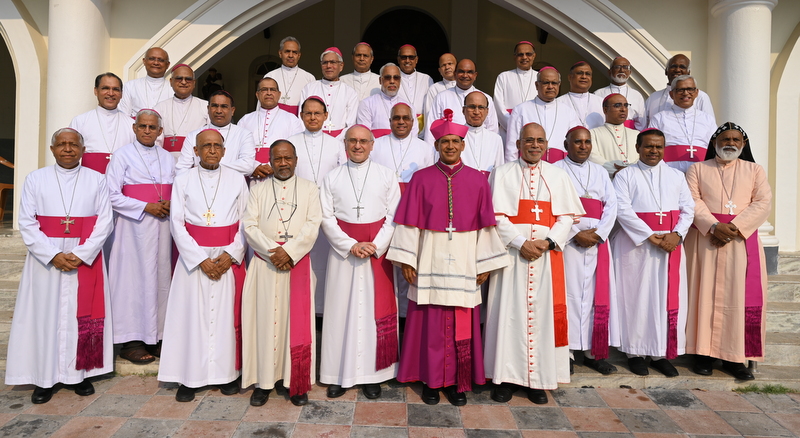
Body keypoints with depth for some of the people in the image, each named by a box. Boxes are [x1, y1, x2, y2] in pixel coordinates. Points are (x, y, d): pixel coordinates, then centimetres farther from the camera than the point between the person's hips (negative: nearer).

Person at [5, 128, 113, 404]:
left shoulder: (96, 180, 4)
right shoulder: (35, 179, 4)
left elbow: (105, 221, -3)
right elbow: (26, 223, -1)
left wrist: (80, 255, -13)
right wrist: (53, 255, -13)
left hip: (86, 259, 0)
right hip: (46, 259, 0)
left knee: (83, 314, 4)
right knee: (45, 315, 3)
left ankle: (80, 373, 15)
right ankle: (45, 378, 13)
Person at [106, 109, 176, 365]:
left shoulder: (167, 158, 13)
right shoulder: (123, 155, -1)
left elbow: (176, 191, 18)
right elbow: (112, 195, -7)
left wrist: (170, 204, -4)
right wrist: (146, 206, -14)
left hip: (161, 226, 5)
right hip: (134, 227, -4)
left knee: (160, 277, 5)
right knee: (133, 278, -3)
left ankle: (156, 336, 13)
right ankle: (131, 341, 5)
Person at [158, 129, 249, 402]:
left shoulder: (236, 180, 4)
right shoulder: (183, 180, 3)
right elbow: (177, 223, -1)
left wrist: (230, 255, -11)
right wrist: (201, 258, -11)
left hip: (229, 258, 0)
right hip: (194, 257, 0)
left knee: (228, 313, 3)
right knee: (191, 314, 1)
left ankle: (228, 373, 14)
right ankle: (189, 378, 12)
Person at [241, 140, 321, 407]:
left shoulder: (309, 189, 8)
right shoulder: (258, 190, 11)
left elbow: (312, 225, -3)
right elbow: (249, 226, 0)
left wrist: (289, 251, -15)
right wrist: (272, 252, -13)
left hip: (298, 263, -1)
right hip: (264, 264, 1)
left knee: (297, 322, 1)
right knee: (265, 320, 2)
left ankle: (297, 383, 10)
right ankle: (264, 381, 12)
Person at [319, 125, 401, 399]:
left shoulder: (386, 176, 5)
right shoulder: (332, 178, 7)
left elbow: (394, 217, 0)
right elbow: (326, 218, 1)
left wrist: (374, 246, -12)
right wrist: (351, 245, -12)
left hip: (378, 251, 0)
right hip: (342, 251, 1)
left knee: (375, 310, 2)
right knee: (342, 311, 2)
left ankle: (372, 375, 12)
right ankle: (340, 374, 12)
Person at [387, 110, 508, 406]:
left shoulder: (477, 180, 5)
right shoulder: (421, 179, 2)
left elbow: (486, 225, 4)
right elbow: (409, 222, -1)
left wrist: (484, 264, 0)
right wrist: (406, 260, -6)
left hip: (465, 261, 1)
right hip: (430, 259, -1)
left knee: (463, 325, 5)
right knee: (430, 322, 4)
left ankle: (459, 382, 20)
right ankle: (431, 380, 20)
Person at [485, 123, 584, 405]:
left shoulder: (558, 176, 12)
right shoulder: (502, 174, 6)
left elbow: (566, 217, 5)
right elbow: (497, 216, -3)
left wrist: (548, 242, -11)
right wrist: (520, 243, -14)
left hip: (547, 254, 2)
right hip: (511, 253, -1)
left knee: (544, 312, 1)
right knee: (509, 311, -1)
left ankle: (538, 379, 12)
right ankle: (506, 376, 9)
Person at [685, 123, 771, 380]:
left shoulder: (754, 170, 13)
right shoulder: (698, 169, 10)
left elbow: (763, 203, 1)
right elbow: (693, 201, -3)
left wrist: (736, 227, -14)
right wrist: (714, 226, -18)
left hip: (743, 240, 1)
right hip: (706, 240, -1)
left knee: (741, 296, -2)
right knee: (707, 294, -2)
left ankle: (734, 357, 5)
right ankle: (704, 353, 4)